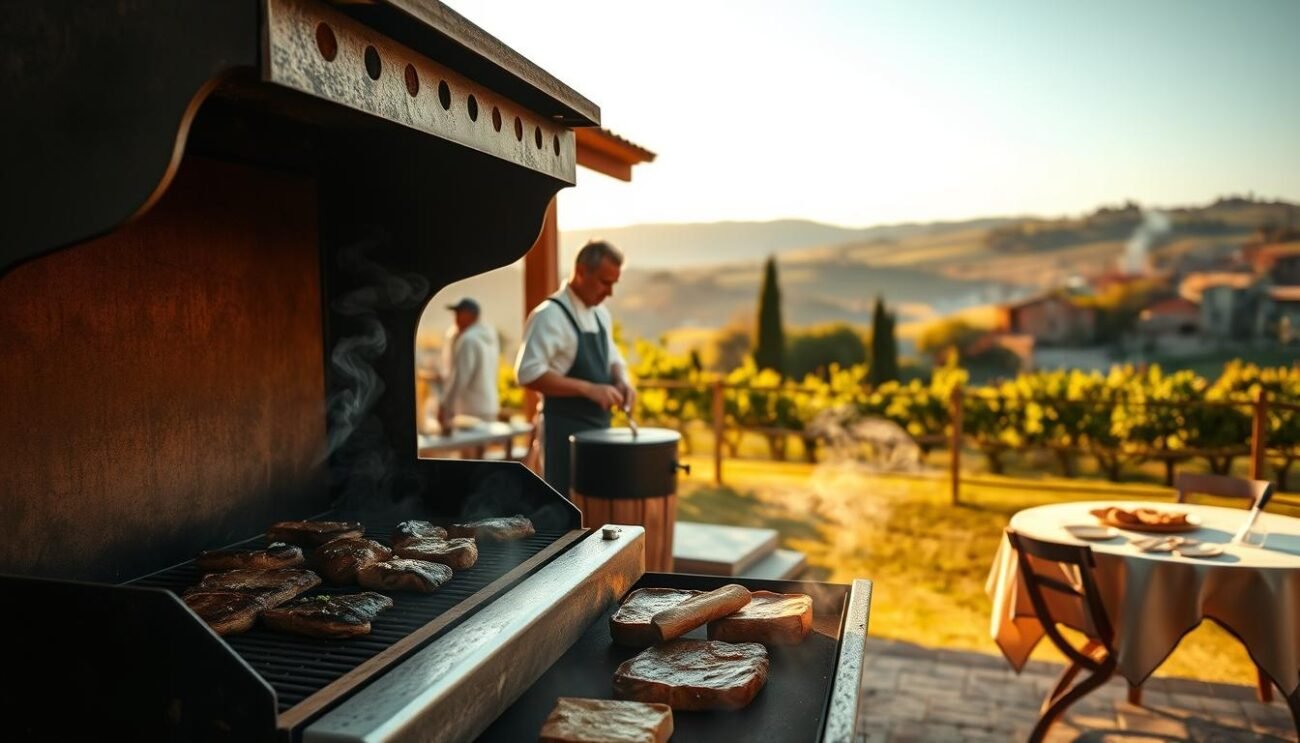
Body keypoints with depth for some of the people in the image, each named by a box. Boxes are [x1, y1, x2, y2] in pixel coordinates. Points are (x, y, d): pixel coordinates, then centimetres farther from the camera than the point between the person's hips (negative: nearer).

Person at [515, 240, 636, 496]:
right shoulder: (550, 316, -14)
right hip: (566, 431, -8)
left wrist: (622, 381, -1)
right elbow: (528, 373, -22)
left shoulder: (601, 315, 11)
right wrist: (589, 389, -26)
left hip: (599, 426, 8)